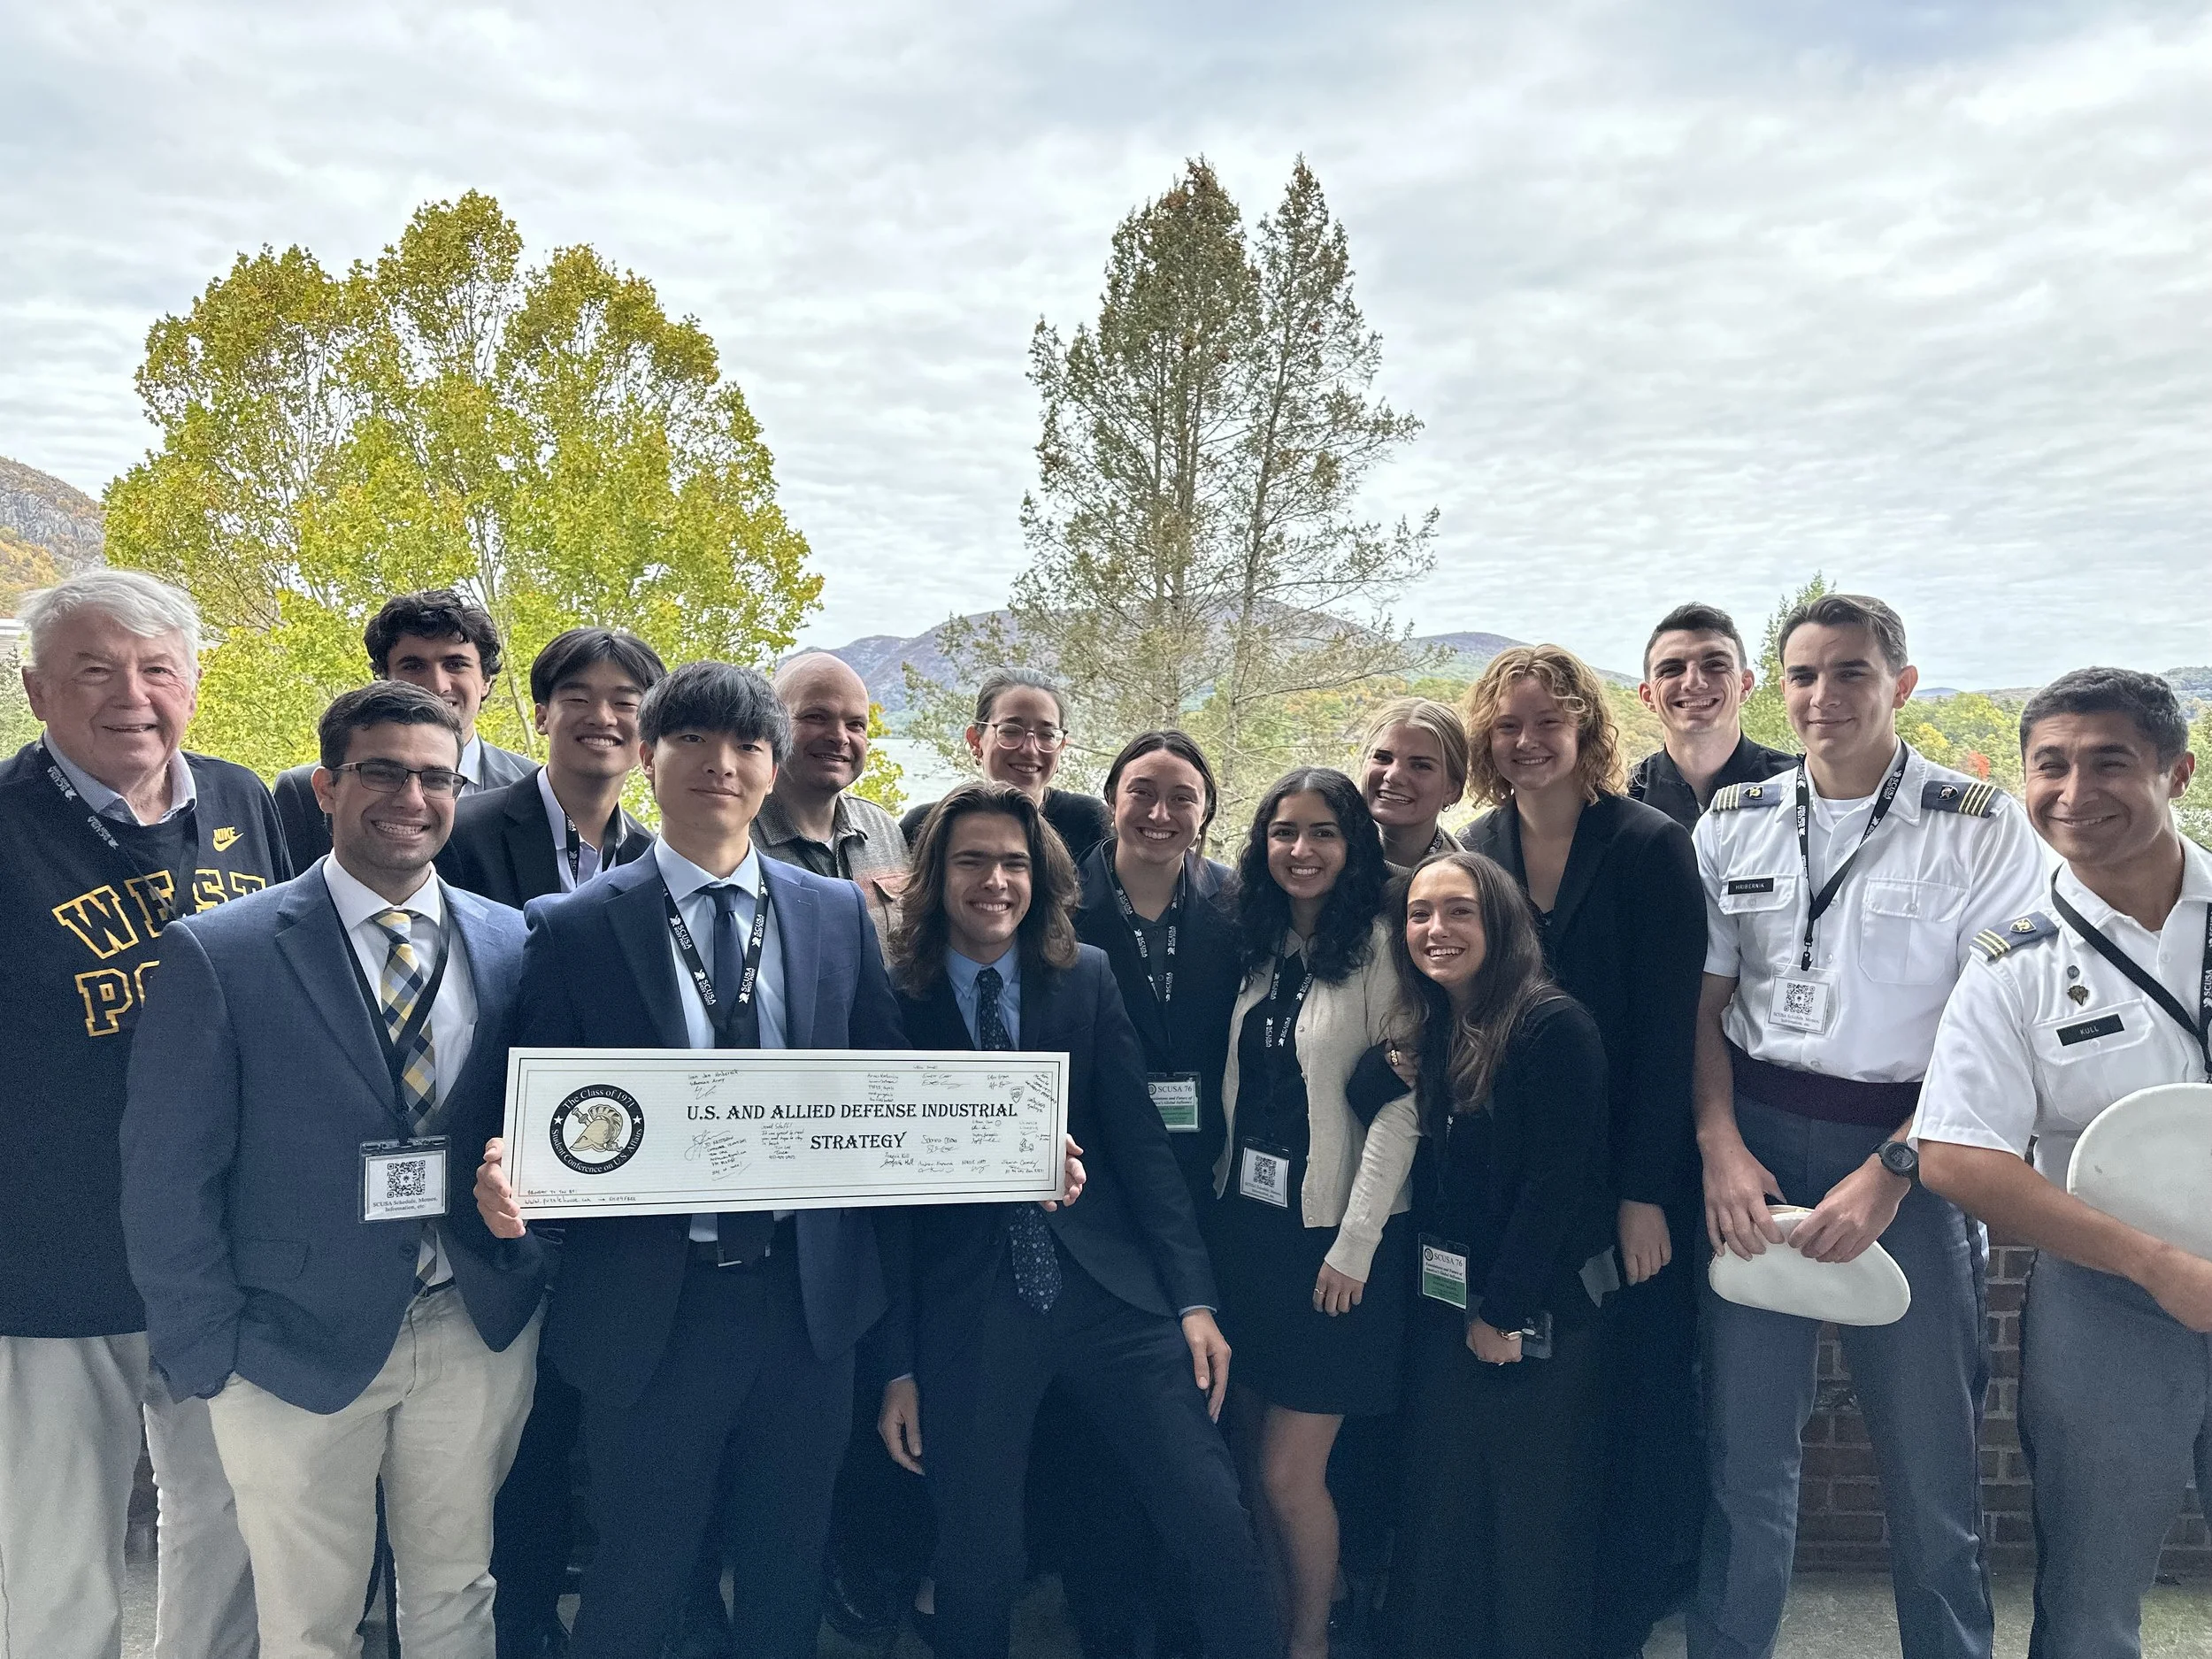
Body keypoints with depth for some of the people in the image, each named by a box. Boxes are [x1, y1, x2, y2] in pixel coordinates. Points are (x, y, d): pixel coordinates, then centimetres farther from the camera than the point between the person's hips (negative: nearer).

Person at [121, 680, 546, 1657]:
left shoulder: (512, 945, 0)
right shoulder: (219, 953, -9)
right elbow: (167, 1177, -7)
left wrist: (529, 1240, -9)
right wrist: (210, 1358, -7)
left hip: (480, 1334, 3)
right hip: (299, 1350, -2)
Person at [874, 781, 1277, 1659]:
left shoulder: (1087, 977, 4)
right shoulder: (893, 1001, -2)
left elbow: (1141, 1142, 3)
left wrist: (1193, 1297, -3)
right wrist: (898, 1364, 2)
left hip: (1108, 1289, 1)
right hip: (965, 1312, -1)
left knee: (1218, 1527, -3)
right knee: (977, 1569, 10)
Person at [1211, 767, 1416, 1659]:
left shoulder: (1381, 950, -11)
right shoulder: (1258, 949, 7)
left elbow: (1399, 1107, -14)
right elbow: (1239, 1088, 11)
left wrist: (1355, 1244, -16)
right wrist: (1222, 1199, 4)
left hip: (1334, 1241, -6)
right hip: (1247, 1226, 6)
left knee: (1290, 1471, -1)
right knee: (1253, 1455, 13)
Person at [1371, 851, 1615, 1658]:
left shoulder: (1555, 1026, -14)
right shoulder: (1429, 1037, 8)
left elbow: (1558, 1179, -16)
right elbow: (1436, 1180, 10)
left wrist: (1502, 1312, -13)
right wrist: (1398, 1088, -6)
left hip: (1539, 1315, -6)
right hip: (1446, 1307, 6)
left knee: (1536, 1516, 6)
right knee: (1442, 1504, 12)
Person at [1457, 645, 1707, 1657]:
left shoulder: (1650, 845, -8)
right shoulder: (1476, 852, 4)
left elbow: (1669, 1029, -11)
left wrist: (1644, 1190, -15)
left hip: (1630, 1169, -3)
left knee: (1638, 1396, 4)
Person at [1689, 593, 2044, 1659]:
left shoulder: (1980, 829, -3)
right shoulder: (1735, 822, 6)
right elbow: (1704, 1001, 7)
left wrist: (1890, 1171, -14)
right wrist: (1719, 1143, -5)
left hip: (1909, 1154, -2)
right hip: (1753, 1144, 2)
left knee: (1929, 1452, 8)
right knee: (1745, 1442, 10)